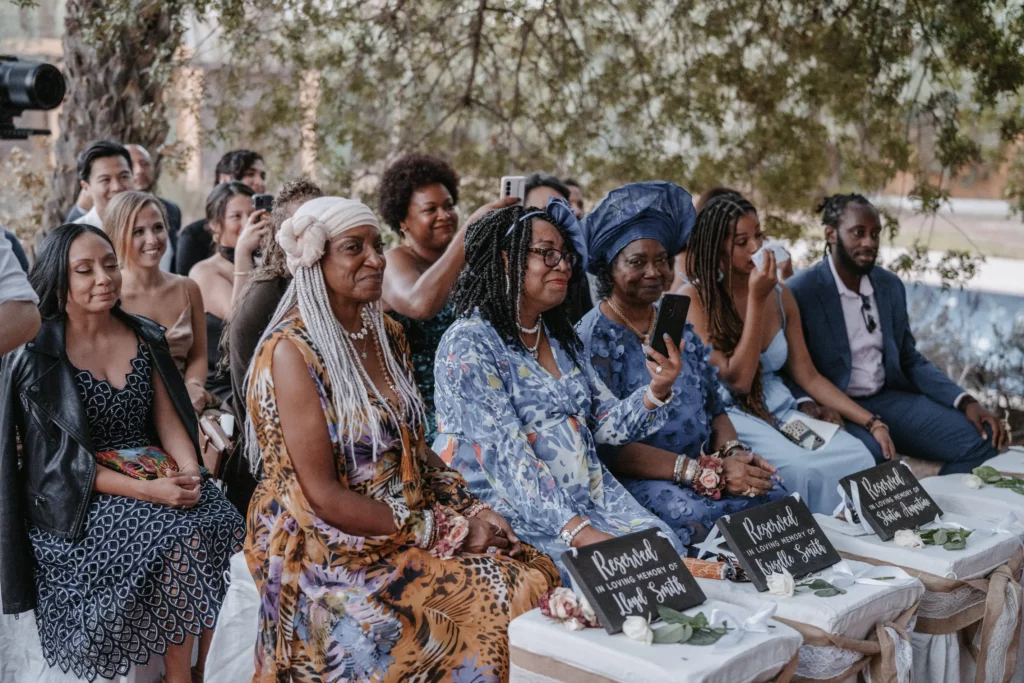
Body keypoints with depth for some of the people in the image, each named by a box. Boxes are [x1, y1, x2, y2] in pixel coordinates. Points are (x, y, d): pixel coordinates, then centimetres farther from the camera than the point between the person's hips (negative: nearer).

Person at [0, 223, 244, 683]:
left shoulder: (145, 337, 8)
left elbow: (168, 419, 8)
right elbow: (60, 459, -11)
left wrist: (191, 473, -13)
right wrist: (147, 490, -21)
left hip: (156, 470, 5)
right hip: (80, 499, -4)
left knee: (221, 524, -24)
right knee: (184, 539, -28)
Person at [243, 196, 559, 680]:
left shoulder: (388, 336, 8)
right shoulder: (292, 351, -15)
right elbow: (322, 496, -18)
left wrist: (471, 511, -3)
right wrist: (441, 533, -16)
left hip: (414, 521, 7)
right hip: (331, 554, -7)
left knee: (536, 577, -11)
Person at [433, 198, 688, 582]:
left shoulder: (560, 337, 14)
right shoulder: (469, 344, -11)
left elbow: (606, 423, 12)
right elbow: (506, 456, -20)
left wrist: (656, 391, -9)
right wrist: (578, 531, -27)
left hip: (588, 497, 7)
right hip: (518, 511, -7)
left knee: (666, 551, -16)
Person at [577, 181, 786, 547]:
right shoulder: (595, 337, -7)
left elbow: (714, 407, 17)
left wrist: (733, 452, -6)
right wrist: (704, 472, -20)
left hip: (704, 464, 6)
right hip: (635, 478, -6)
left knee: (776, 498, -21)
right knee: (697, 515, -34)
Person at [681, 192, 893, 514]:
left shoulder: (780, 294, 8)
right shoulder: (695, 299, -8)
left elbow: (808, 376, 11)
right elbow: (737, 380, -14)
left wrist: (872, 423, 2)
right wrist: (756, 300, -15)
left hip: (782, 413, 5)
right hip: (729, 417, -5)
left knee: (859, 456, -22)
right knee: (801, 469, -32)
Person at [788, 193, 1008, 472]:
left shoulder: (891, 286, 9)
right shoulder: (800, 292, -10)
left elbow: (911, 361, 13)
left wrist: (966, 402, -2)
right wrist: (808, 403, -30)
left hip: (889, 399, 6)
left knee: (982, 439, -12)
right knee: (869, 455, -38)